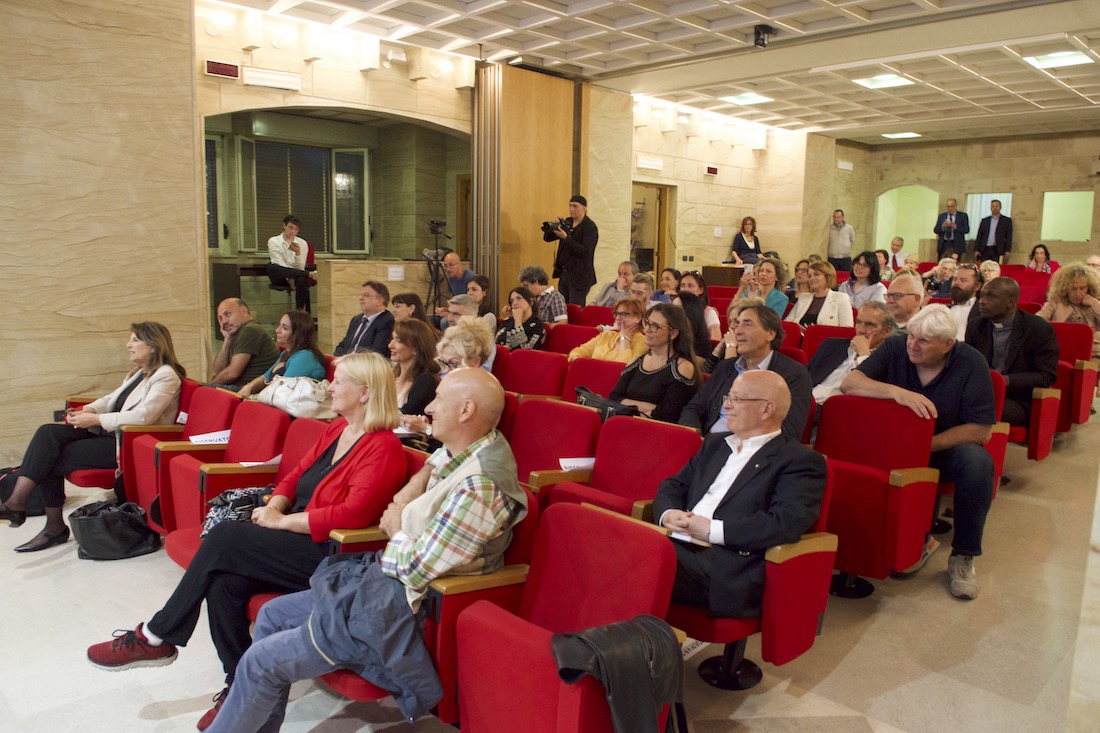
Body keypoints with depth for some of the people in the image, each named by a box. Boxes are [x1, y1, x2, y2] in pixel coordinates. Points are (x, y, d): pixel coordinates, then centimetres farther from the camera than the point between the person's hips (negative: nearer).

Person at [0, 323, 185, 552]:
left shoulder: (166, 376, -10)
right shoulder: (139, 372, 21)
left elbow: (143, 415, -22)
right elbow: (112, 399, 21)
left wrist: (95, 419, -19)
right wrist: (87, 410, 0)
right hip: (109, 432, 9)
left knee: (54, 460, -14)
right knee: (48, 433, -11)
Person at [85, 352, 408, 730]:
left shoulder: (383, 447, -15)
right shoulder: (336, 429, 14)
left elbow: (353, 513, -24)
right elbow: (296, 475, 18)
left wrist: (283, 521, -17)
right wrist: (272, 507, -2)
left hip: (328, 557, -8)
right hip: (297, 545, 8)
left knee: (224, 538, -18)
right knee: (223, 583, -17)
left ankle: (156, 638, 0)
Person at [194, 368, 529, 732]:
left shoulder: (477, 487, -29)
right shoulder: (468, 446, 0)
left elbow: (416, 569, -24)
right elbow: (438, 459, 25)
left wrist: (396, 527, -4)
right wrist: (416, 484, 4)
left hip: (395, 610, -10)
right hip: (381, 580, 10)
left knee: (261, 661, -4)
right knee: (271, 615, 17)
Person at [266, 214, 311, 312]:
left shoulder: (302, 243, 6)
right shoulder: (273, 241, 2)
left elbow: (300, 268, -3)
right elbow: (280, 264, -9)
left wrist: (298, 253, -19)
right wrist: (290, 278, -21)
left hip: (296, 276, 1)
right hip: (280, 278, -1)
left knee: (301, 280, -36)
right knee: (271, 267, -35)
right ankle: (308, 274, -36)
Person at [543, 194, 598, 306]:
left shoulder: (590, 227, -10)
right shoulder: (567, 223, 10)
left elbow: (585, 251, -22)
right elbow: (547, 238, 11)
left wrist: (565, 237, -26)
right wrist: (551, 227, -12)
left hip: (580, 277, -7)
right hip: (563, 273, 7)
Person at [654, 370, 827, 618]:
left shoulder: (801, 461, 2)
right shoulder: (715, 443, 25)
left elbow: (786, 524, -13)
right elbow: (674, 486, 22)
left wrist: (712, 529, -14)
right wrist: (668, 514, -2)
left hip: (726, 568, -6)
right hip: (674, 546, 7)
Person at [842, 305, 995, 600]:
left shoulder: (970, 363, -12)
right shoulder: (895, 348, -7)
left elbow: (981, 431, -15)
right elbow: (848, 383, -19)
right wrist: (897, 392, -34)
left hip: (948, 446, -1)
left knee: (977, 463, -33)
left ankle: (963, 556, -10)